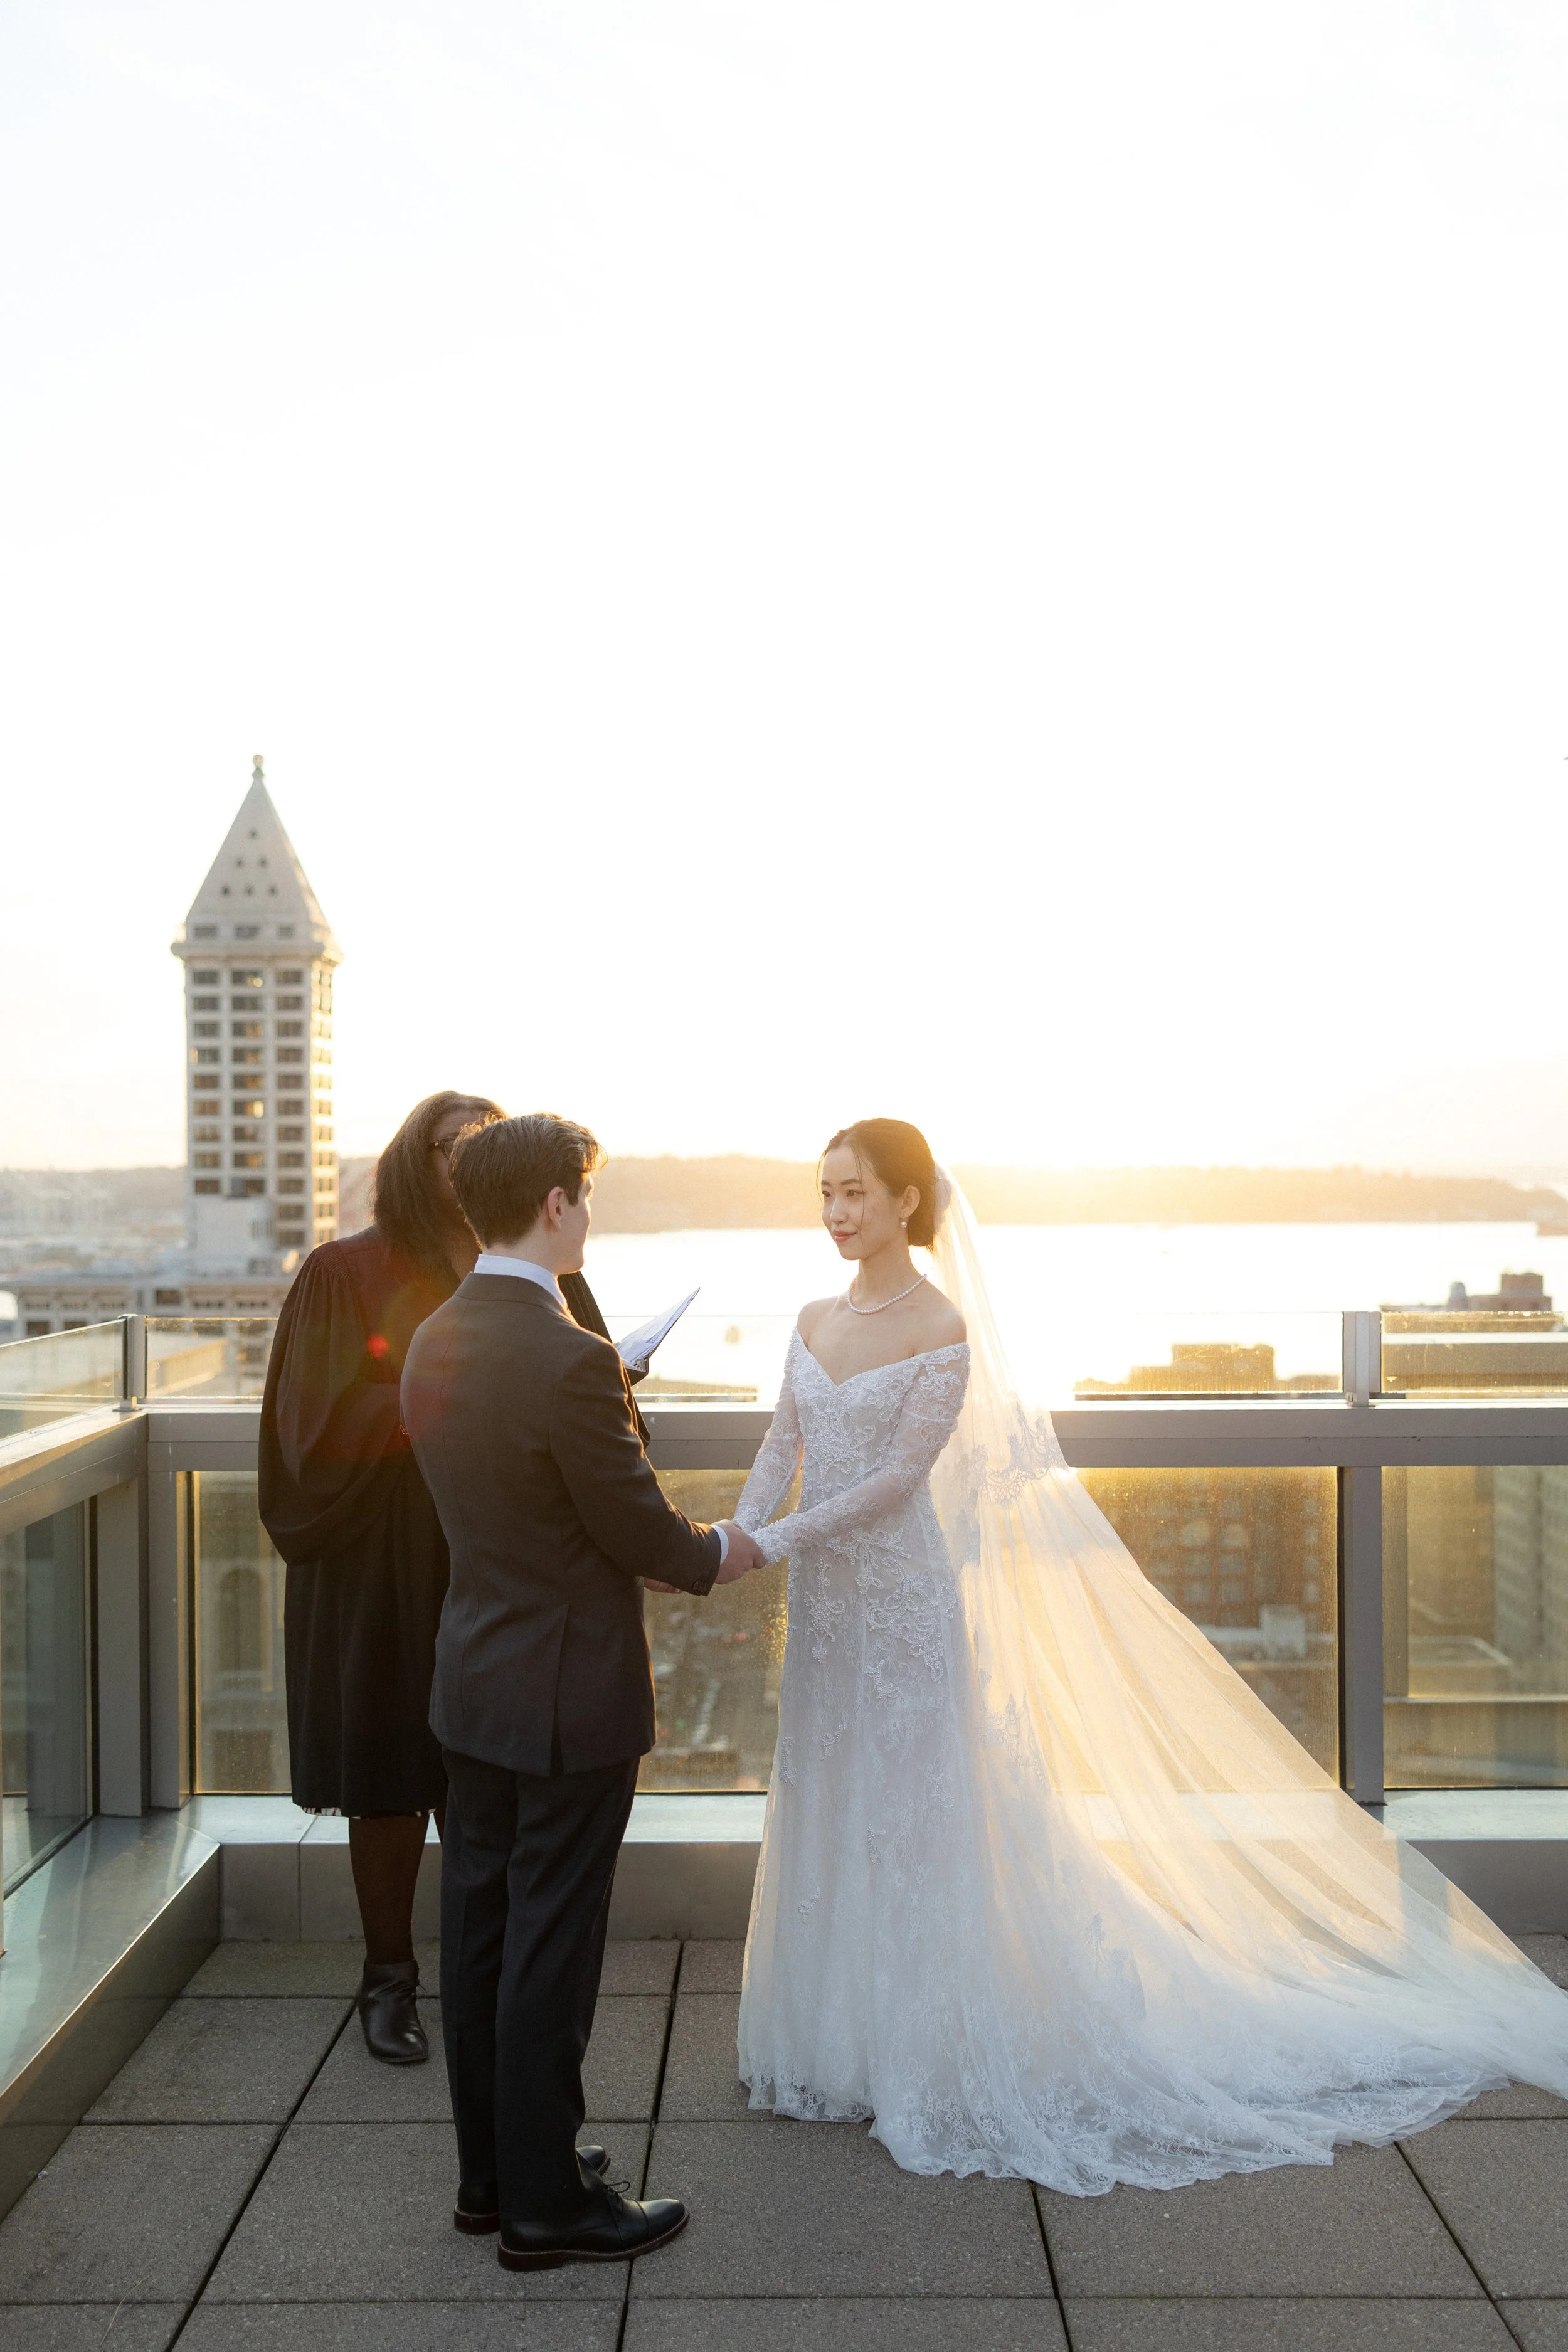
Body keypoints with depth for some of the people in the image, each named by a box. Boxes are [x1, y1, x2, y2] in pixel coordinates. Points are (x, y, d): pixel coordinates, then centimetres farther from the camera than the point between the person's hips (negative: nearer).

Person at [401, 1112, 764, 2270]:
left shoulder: (435, 1342, 1)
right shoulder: (571, 1361, -25)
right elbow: (644, 1534, -17)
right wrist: (720, 1554, 4)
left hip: (471, 1686, 8)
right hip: (569, 1698, -8)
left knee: (481, 1933, 17)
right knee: (550, 1951, 5)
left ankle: (490, 2171, 32)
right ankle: (544, 2203, 20)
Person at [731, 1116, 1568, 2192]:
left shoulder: (942, 1330, -15)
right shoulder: (816, 1321, 5)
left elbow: (896, 1475, -19)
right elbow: (782, 1447, 4)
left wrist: (772, 1542, -22)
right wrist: (737, 1537, -14)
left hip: (905, 1599, -7)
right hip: (826, 1599, 7)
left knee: (913, 1819, 3)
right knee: (828, 1815, 16)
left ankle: (932, 2058, 21)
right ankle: (839, 2037, 32)